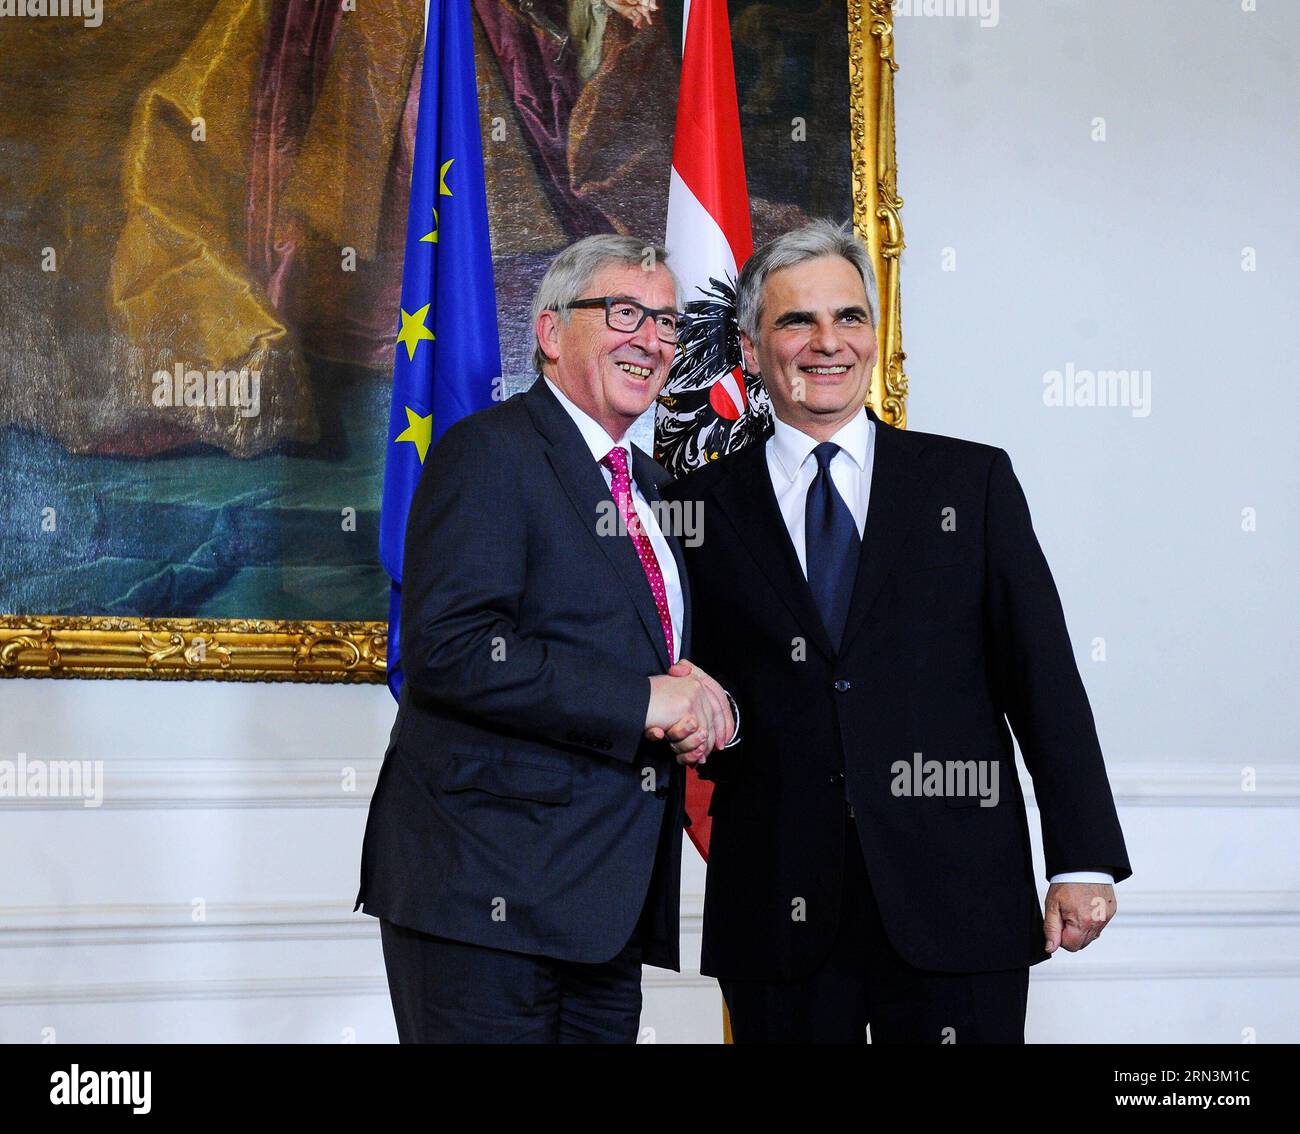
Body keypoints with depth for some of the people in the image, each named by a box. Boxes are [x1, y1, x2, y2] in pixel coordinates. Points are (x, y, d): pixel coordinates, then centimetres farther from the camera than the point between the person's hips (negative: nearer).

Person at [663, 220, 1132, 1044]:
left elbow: (1045, 675, 4)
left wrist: (1085, 862, -2)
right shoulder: (705, 506, 8)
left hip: (956, 911, 0)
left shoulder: (974, 481, 8)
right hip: (779, 921, 0)